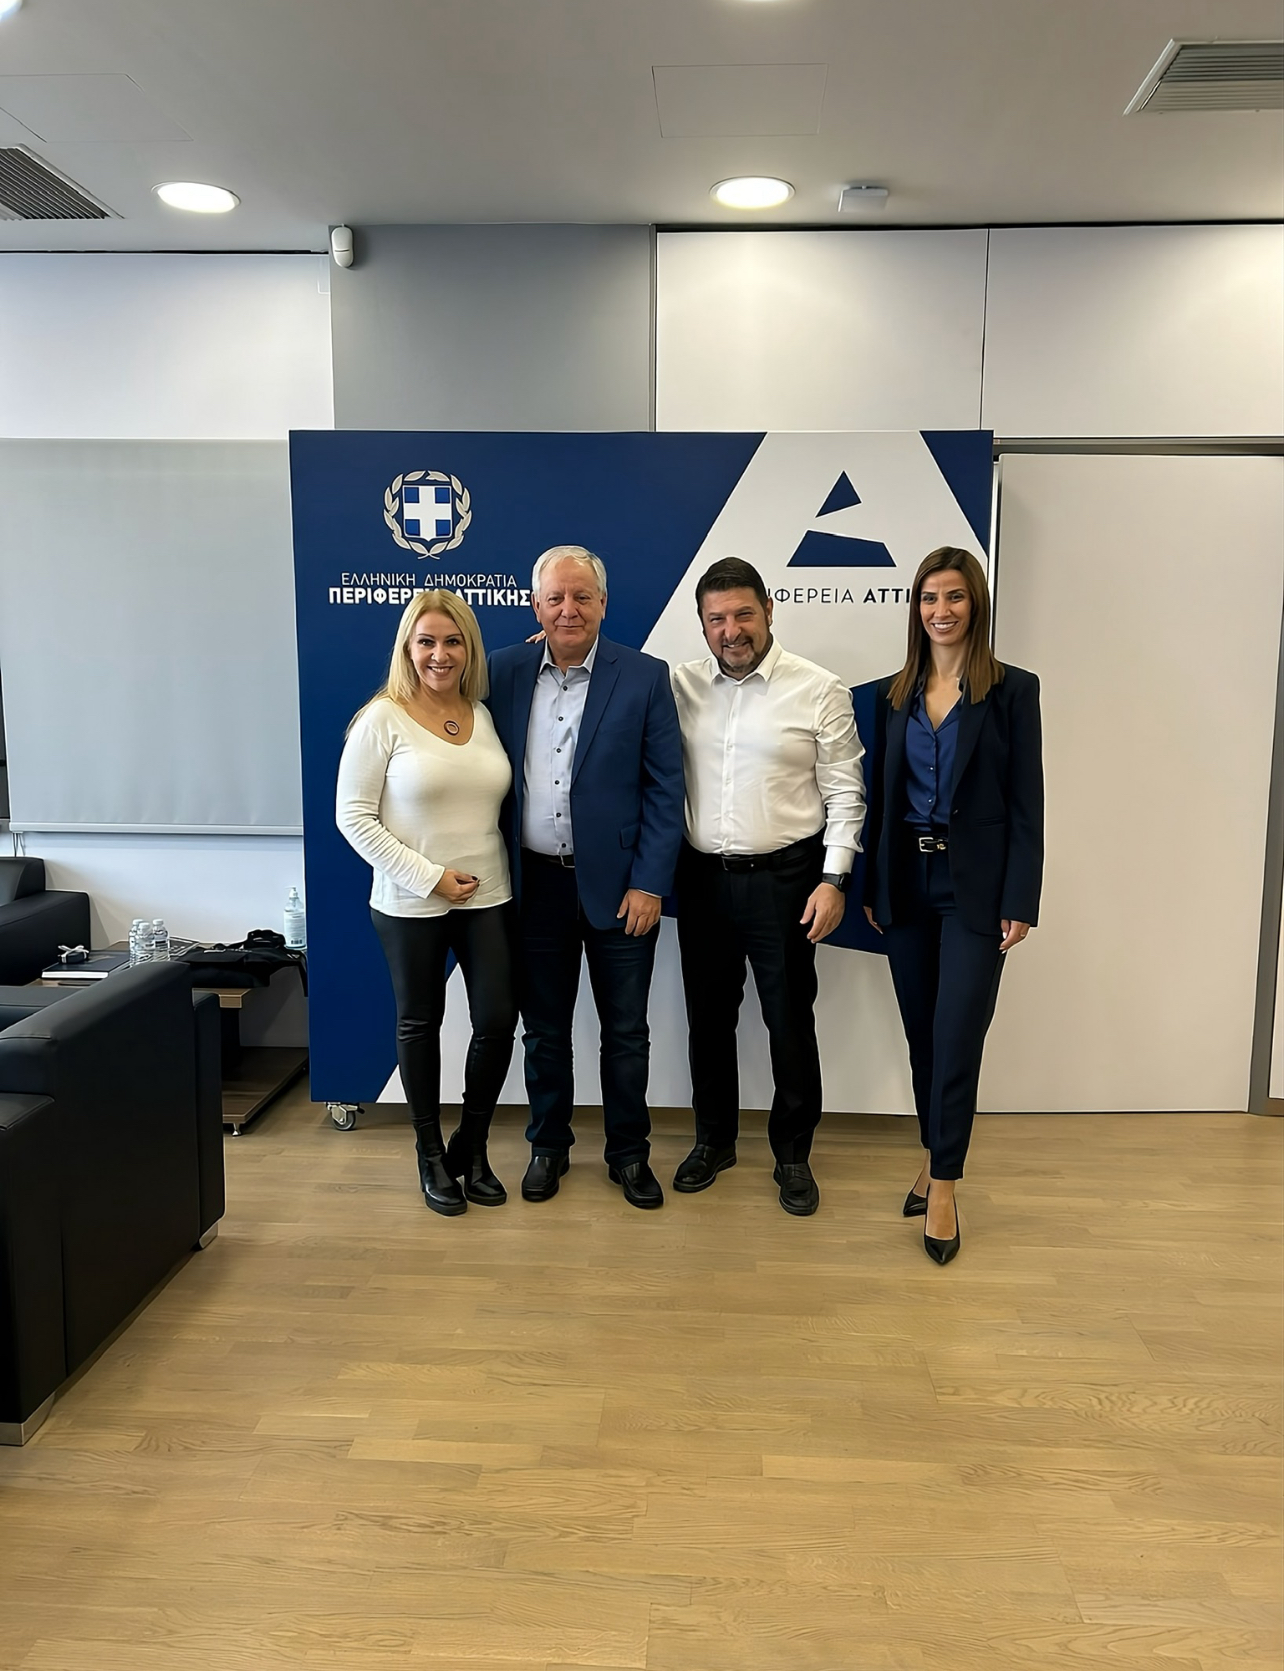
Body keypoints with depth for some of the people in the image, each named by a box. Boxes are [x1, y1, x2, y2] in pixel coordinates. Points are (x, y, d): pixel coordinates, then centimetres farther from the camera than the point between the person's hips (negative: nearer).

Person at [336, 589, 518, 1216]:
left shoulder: (485, 715, 5)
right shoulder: (383, 719, -8)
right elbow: (354, 816, -10)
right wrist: (428, 876, -14)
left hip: (487, 897, 4)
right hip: (410, 903, -3)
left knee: (498, 1022, 3)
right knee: (420, 1024, 11)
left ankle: (472, 1146, 26)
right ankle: (431, 1154, 30)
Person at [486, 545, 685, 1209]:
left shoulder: (644, 677, -4)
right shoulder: (504, 672, 2)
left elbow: (665, 788, -5)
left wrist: (649, 883, -10)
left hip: (618, 886, -1)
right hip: (535, 885, 2)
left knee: (625, 1032, 11)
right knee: (544, 1028, 15)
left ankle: (628, 1153, 29)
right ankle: (547, 1145, 34)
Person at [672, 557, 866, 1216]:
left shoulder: (819, 690, -6)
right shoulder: (679, 686, 2)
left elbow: (845, 794, -5)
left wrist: (833, 879, -9)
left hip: (783, 878, -3)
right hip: (702, 878, 3)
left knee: (790, 1020, 6)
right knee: (707, 1015, 14)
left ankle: (793, 1154, 25)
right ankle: (713, 1140, 33)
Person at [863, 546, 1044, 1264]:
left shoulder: (1012, 690, -3)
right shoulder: (895, 694, 8)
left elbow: (1026, 802, -5)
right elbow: (882, 794, 10)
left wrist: (1020, 901, -10)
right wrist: (871, 887, 8)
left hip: (976, 885, -4)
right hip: (907, 880, 4)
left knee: (957, 1036, -5)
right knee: (923, 1034, 12)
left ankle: (943, 1186, 8)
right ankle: (936, 1159, 28)